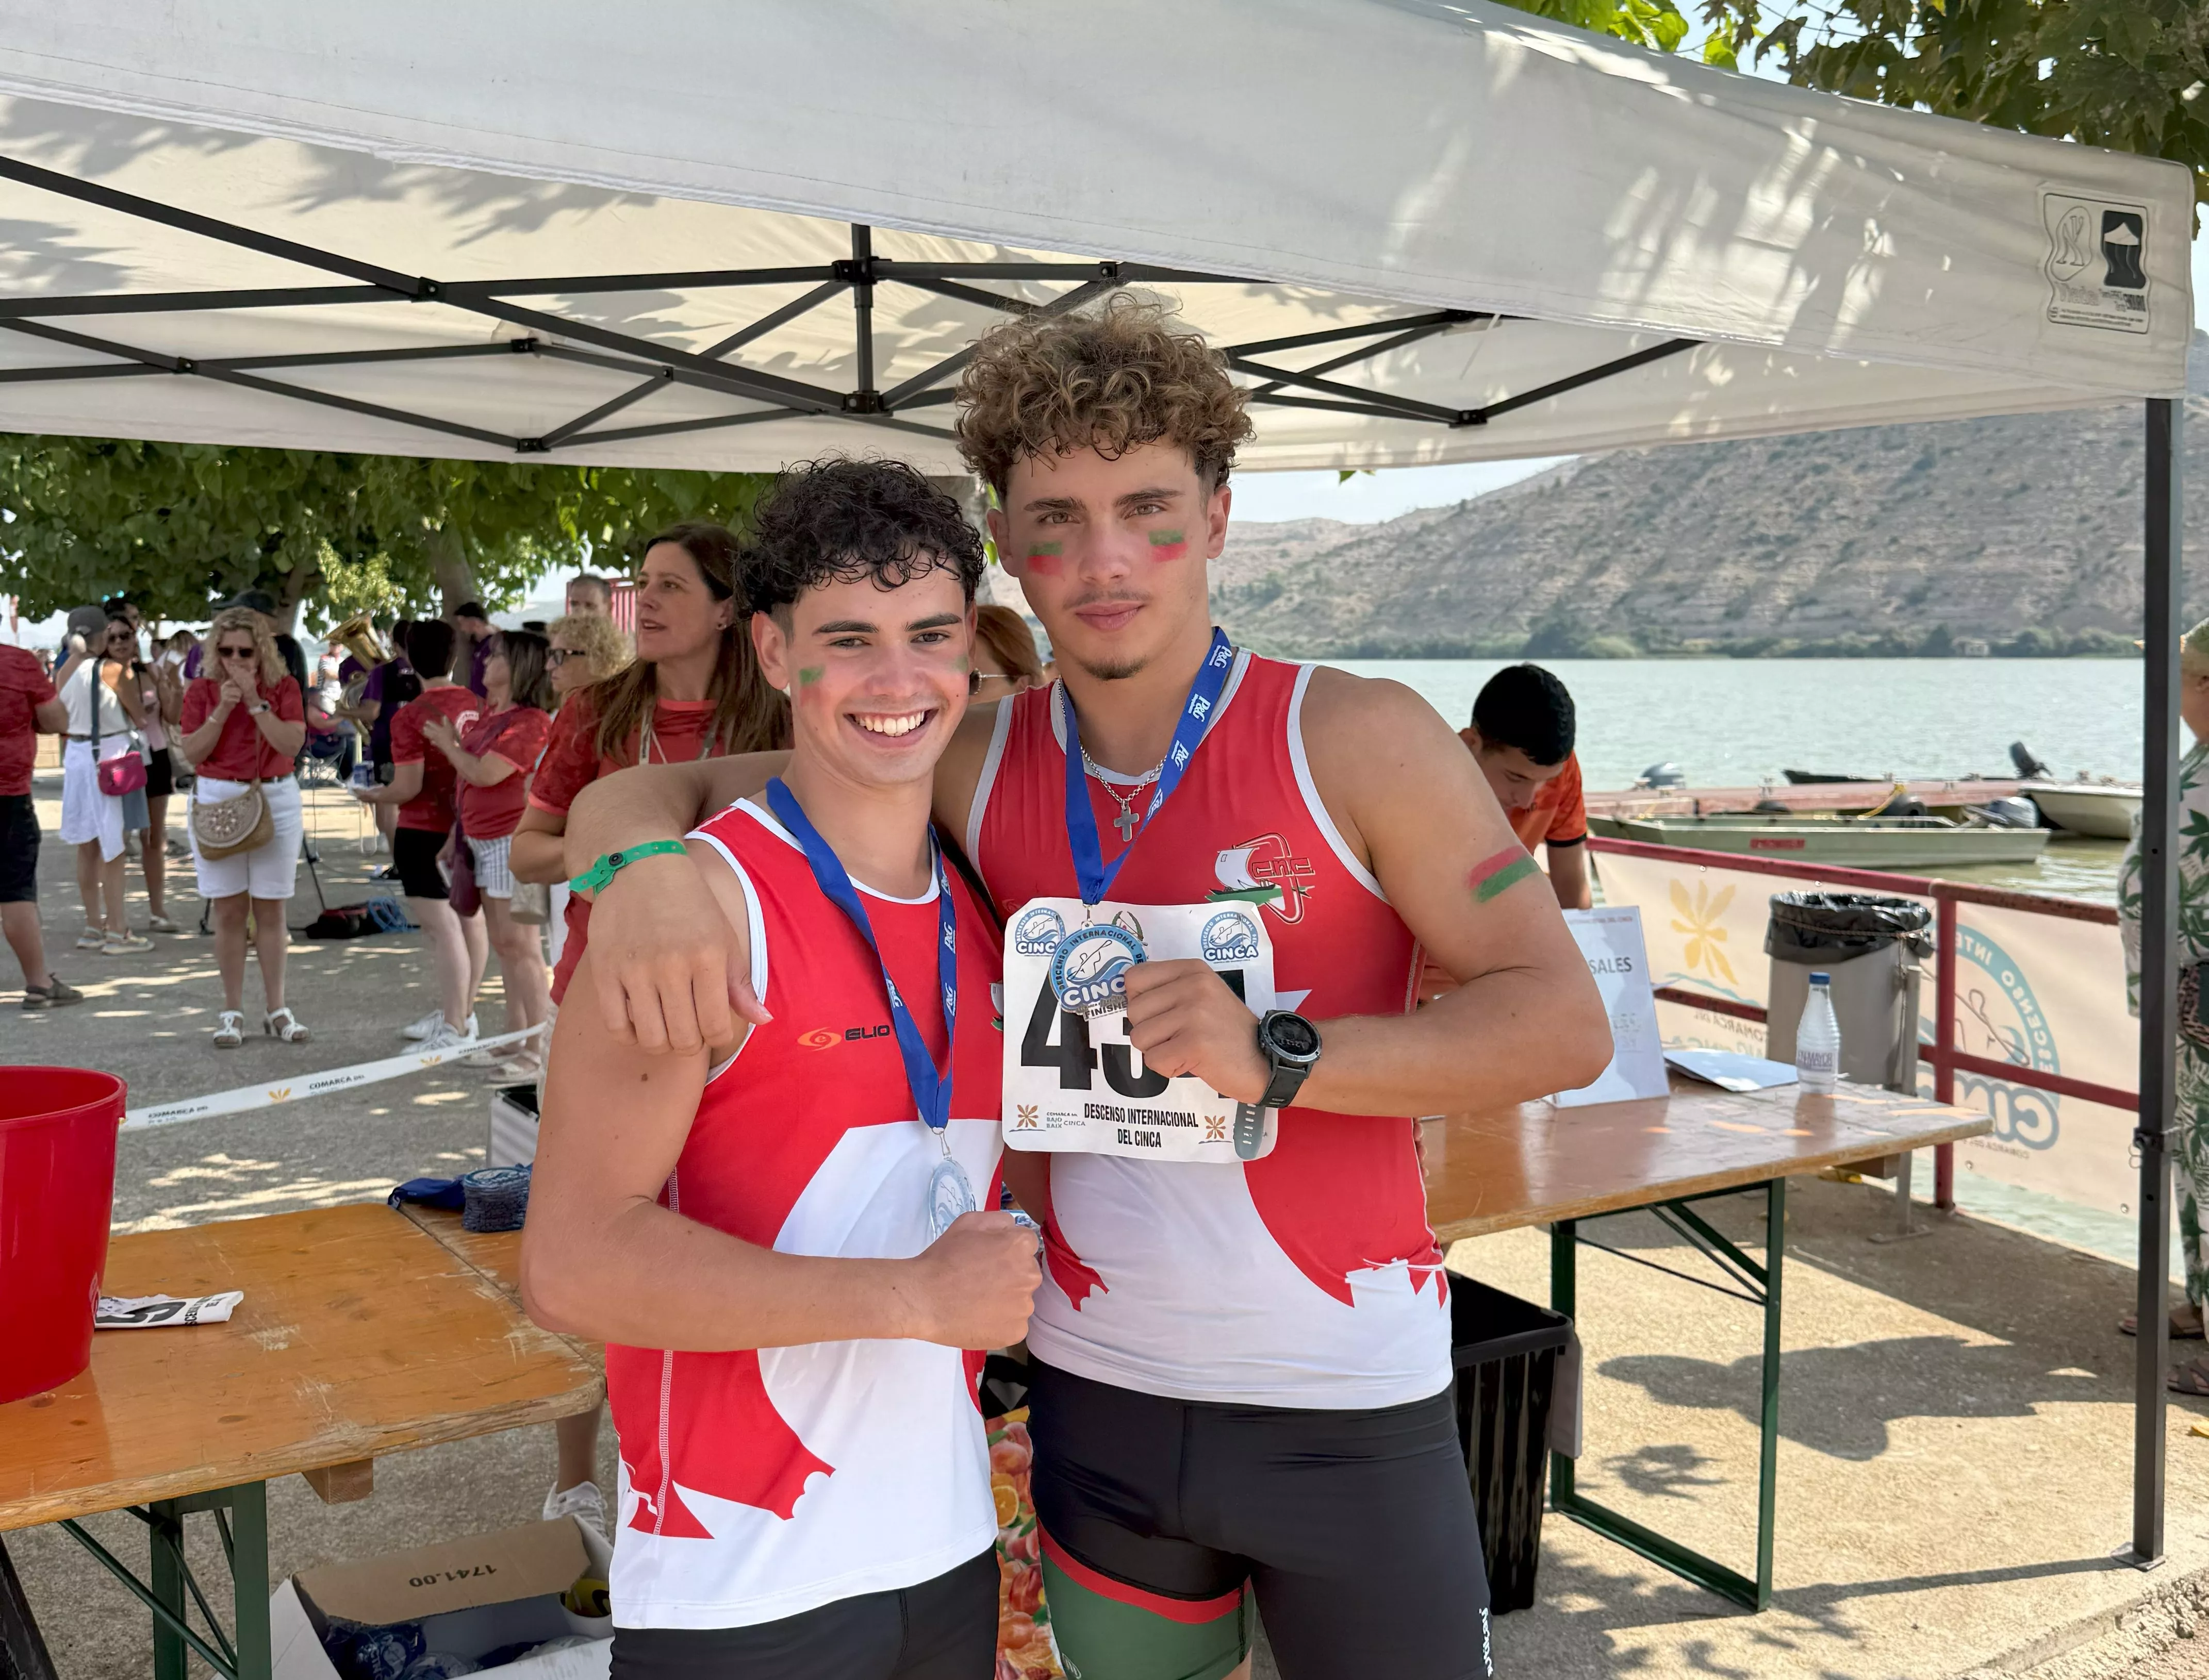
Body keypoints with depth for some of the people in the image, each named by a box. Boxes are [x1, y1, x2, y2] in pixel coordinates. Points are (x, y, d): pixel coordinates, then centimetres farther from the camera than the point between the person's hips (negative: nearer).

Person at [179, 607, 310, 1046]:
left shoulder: (283, 687, 2)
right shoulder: (202, 689, 3)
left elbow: (292, 743, -11)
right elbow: (192, 752, -4)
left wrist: (255, 702, -16)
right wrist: (222, 709, -15)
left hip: (275, 800, 0)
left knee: (272, 909, 3)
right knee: (229, 910, 2)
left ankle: (277, 1010, 10)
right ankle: (232, 1012, 9)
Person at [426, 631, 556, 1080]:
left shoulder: (530, 721, -16)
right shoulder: (491, 712, 13)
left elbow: (483, 774, -20)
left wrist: (447, 743, -6)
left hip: (512, 838, -10)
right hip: (484, 837, 10)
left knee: (519, 943, -8)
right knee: (501, 942, 14)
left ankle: (536, 1049, -4)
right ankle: (514, 1041, 22)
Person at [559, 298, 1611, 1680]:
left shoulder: (1355, 739, -10)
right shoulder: (975, 766, -1)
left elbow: (1564, 1027, -13)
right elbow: (643, 791, 1)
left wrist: (1279, 1058, -26)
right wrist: (645, 863, -23)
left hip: (1345, 1410, -2)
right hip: (1096, 1396, 3)